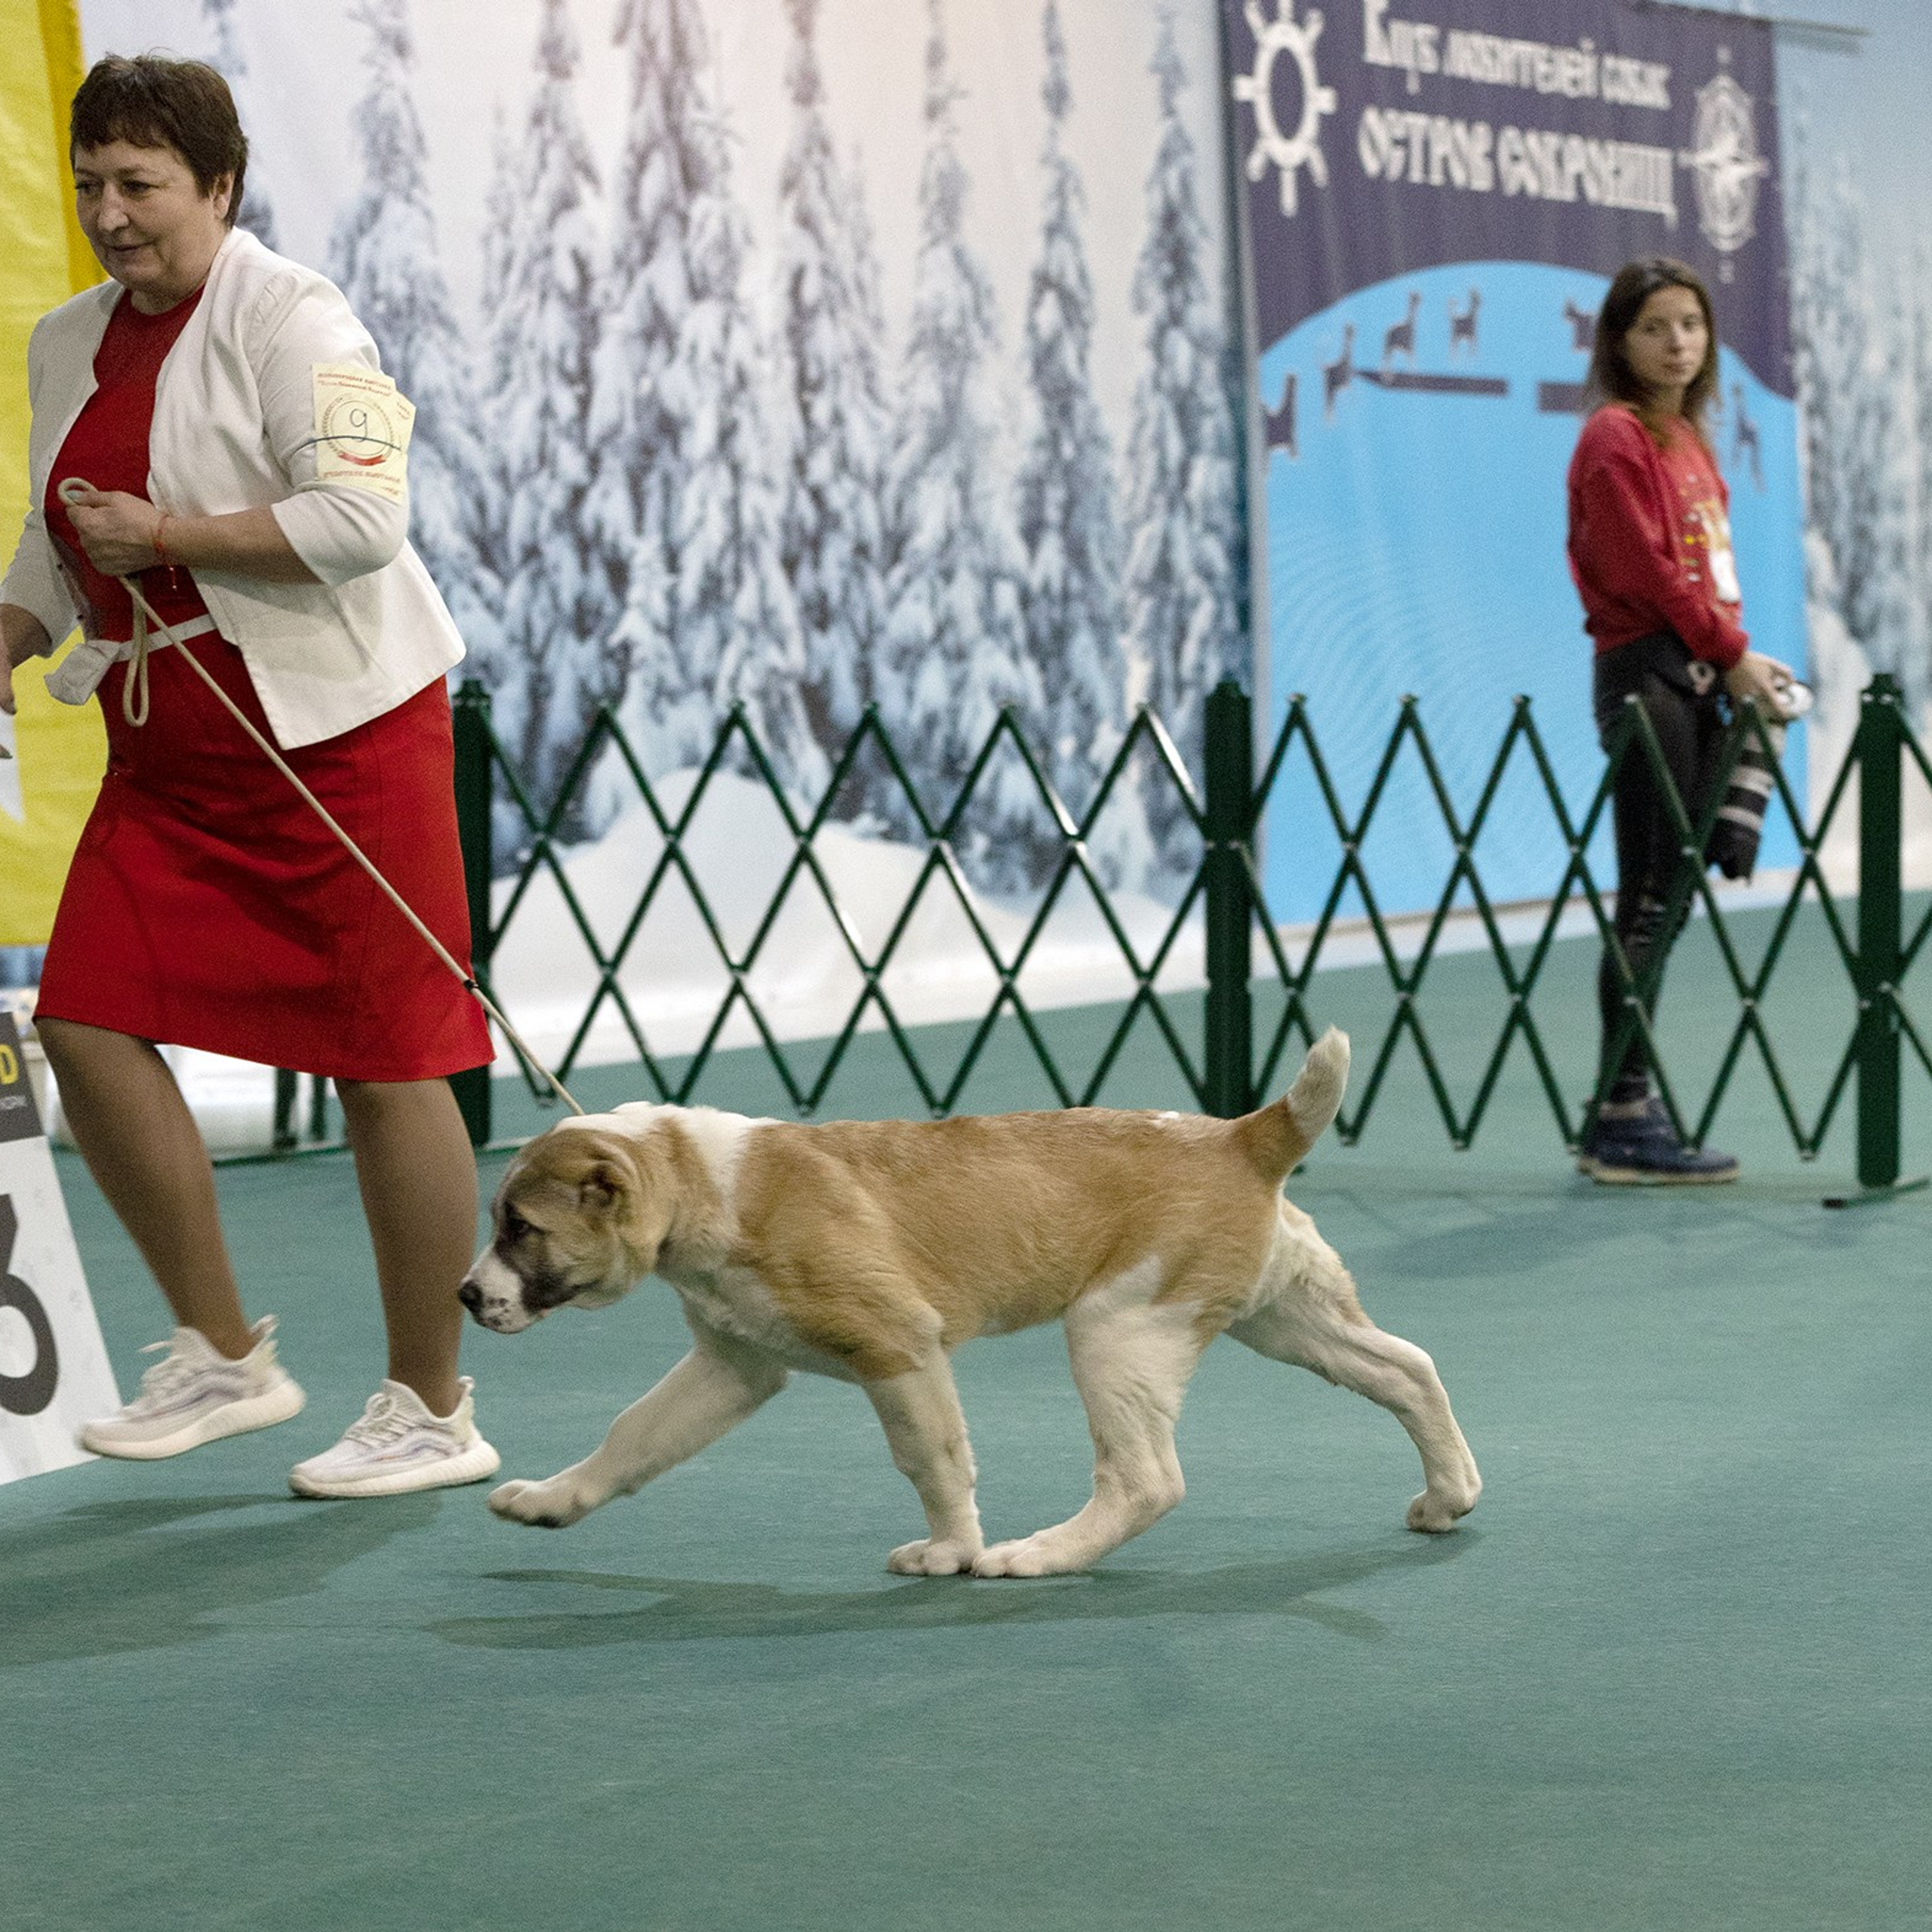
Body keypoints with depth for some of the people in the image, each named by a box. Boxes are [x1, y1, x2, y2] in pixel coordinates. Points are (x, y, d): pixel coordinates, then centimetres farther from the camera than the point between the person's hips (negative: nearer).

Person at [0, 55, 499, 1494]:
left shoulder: (291, 321, -11)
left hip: (338, 728, -7)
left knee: (387, 1063, -2)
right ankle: (225, 1357, 12)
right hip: (167, 752, 8)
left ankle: (433, 1412, 10)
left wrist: (163, 534, -20)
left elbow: (363, 518, -22)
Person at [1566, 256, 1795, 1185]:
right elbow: (1648, 571, -15)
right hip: (1645, 673, -9)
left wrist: (1736, 664, 6)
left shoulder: (1687, 436, 19)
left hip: (1696, 679, 9)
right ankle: (1625, 1116, -5)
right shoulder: (1616, 435, -8)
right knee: (1651, 898, -8)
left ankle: (1621, 1115, 12)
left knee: (1669, 898, 8)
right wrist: (1732, 654, -11)